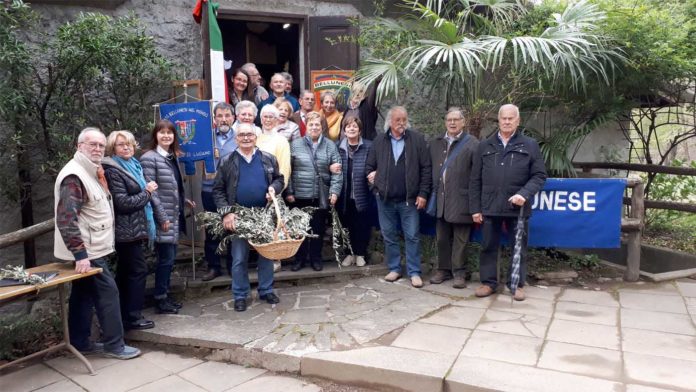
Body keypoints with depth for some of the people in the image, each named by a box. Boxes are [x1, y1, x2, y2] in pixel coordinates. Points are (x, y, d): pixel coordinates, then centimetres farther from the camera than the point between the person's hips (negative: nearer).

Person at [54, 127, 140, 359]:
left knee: (84, 295, 15)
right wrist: (80, 254, -28)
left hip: (89, 249, 10)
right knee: (108, 293, -5)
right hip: (88, 251, -10)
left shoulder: (90, 172, 14)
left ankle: (80, 343, 24)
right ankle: (114, 345, 5)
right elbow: (66, 219, -26)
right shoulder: (74, 176, -19)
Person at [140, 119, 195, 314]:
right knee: (166, 258, -3)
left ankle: (165, 296, 24)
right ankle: (160, 300, 9)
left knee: (170, 257, 13)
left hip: (173, 215, 8)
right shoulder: (149, 158, -12)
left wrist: (184, 200, 20)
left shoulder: (173, 157, 13)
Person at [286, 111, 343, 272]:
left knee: (318, 228, 9)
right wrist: (289, 192, -4)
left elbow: (336, 171, 1)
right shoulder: (296, 145, 2)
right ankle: (300, 258, 22)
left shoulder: (330, 146, 4)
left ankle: (316, 258, 23)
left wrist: (334, 191, -8)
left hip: (322, 196, 1)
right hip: (300, 194, 0)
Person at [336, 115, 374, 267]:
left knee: (362, 225, 7)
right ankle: (349, 253, 26)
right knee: (346, 225, 11)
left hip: (362, 195, -2)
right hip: (344, 196, 2)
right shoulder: (338, 146, 5)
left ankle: (360, 254, 24)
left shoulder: (368, 146, -1)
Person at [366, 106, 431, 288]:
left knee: (412, 236, 2)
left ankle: (414, 272, 13)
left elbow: (425, 168, -4)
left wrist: (423, 193, -8)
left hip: (409, 199, -2)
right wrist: (374, 180, 1)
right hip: (385, 199, 3)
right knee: (389, 236, 11)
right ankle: (394, 268, 25)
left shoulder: (417, 139, -2)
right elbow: (369, 166, 14)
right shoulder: (379, 141, 5)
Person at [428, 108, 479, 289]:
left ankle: (459, 273, 15)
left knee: (460, 240, 4)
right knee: (442, 238, 13)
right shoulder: (436, 143, 13)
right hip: (441, 200, 5)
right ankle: (443, 269, 25)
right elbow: (430, 170, 14)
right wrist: (433, 193, 8)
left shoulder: (472, 144, -4)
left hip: (461, 200, -4)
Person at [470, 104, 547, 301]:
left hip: (518, 207, -1)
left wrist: (524, 194, -15)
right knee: (488, 247, 8)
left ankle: (517, 284, 20)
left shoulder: (530, 145, 5)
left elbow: (539, 176, 2)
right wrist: (475, 208, 2)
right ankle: (488, 282, 20)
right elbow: (476, 180, 8)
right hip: (490, 207, 1)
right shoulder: (485, 146, 9)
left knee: (519, 248, 8)